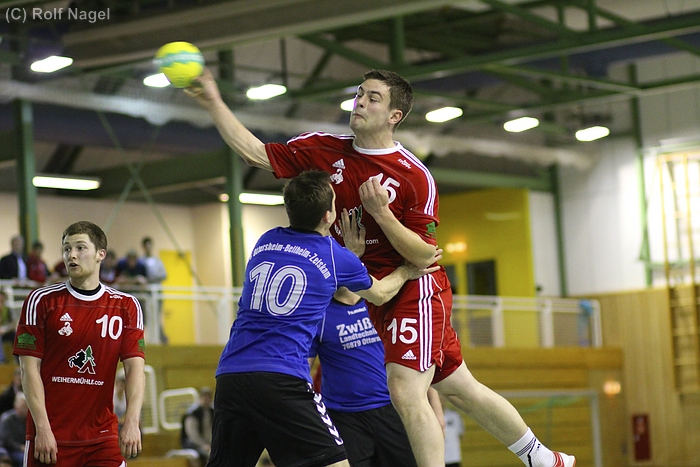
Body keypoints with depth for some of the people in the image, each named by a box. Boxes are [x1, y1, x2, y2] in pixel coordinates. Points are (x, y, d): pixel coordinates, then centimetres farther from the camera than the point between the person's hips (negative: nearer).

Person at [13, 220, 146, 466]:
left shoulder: (126, 306, 5)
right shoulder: (41, 301, 1)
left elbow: (135, 367, -1)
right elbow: (30, 368, -3)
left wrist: (131, 422, -16)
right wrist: (42, 428, -12)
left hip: (103, 437, 1)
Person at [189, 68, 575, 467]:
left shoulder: (415, 177, -16)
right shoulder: (324, 149, -2)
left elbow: (424, 256, -16)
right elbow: (256, 153, -4)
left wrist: (381, 212, -28)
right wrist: (215, 103, -12)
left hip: (415, 289, -6)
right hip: (375, 295, 6)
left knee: (406, 392, -19)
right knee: (460, 389, 13)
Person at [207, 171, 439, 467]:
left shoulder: (265, 242, 16)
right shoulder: (337, 258, 4)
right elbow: (380, 294, 26)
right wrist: (406, 271, 42)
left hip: (228, 376, 6)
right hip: (281, 381, -5)